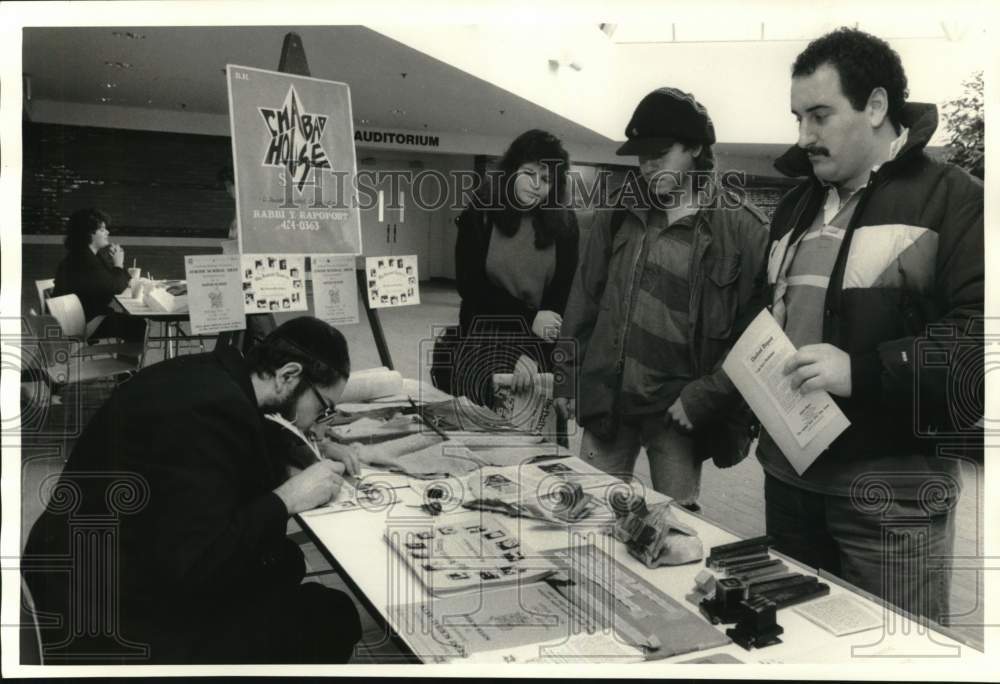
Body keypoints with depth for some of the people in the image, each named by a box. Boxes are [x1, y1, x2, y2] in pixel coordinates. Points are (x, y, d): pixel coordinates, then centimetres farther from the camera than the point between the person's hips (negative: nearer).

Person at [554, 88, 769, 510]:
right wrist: (569, 378, 7)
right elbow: (585, 298, 9)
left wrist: (702, 397, -14)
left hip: (678, 409, -3)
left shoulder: (743, 229, -9)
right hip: (606, 397, 4)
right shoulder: (620, 211, 4)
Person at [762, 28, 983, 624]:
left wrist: (863, 370, -25)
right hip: (789, 475, 7)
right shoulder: (797, 205, 16)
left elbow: (977, 335, -17)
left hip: (892, 490, -6)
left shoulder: (952, 198, -6)